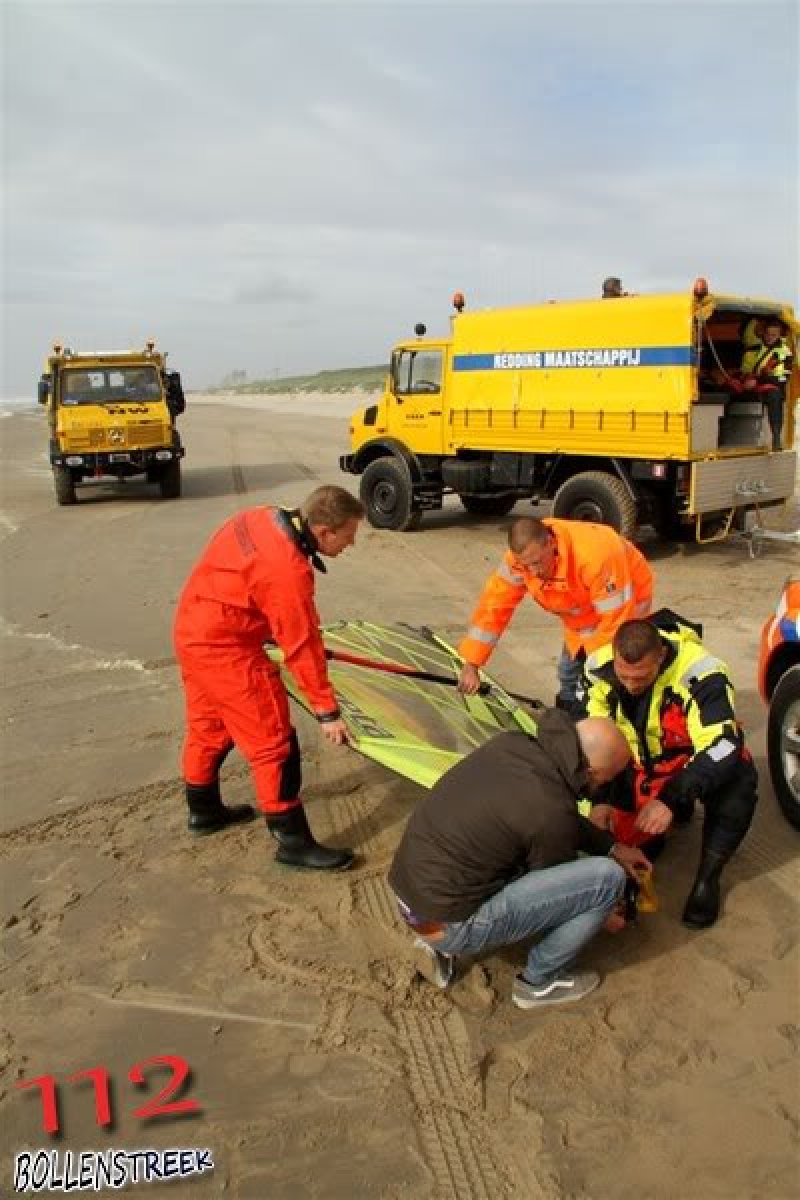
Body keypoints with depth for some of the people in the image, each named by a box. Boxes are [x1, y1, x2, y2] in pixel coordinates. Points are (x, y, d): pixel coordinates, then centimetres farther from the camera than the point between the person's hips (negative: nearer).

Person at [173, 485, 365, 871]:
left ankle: (203, 810, 44)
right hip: (226, 649, -9)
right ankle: (293, 842, 9)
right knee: (273, 742, -1)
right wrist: (327, 711, -13)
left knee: (207, 727, 24)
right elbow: (302, 646, -22)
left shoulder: (263, 519, -2)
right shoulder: (287, 570, -27)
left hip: (194, 631, 10)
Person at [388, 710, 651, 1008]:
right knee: (608, 877, -8)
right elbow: (558, 885, 0)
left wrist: (613, 847, 22)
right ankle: (539, 982, 13)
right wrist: (602, 913, 19)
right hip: (449, 923, -8)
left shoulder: (510, 743, -2)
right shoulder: (551, 812, -22)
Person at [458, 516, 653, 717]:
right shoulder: (522, 555, -24)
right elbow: (494, 604, -19)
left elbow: (616, 619, -35)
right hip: (583, 614, 6)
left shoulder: (595, 554, -41)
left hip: (625, 604, -5)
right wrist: (471, 664, -21)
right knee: (568, 678, 7)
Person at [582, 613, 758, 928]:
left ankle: (707, 878, -12)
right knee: (620, 837, -6)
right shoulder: (598, 669, -23)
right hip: (640, 763, 4)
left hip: (693, 758, -3)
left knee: (737, 784, -34)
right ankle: (681, 811, 24)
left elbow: (723, 747, -39)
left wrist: (670, 799, -47)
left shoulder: (698, 672, -35)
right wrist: (600, 799, -25)